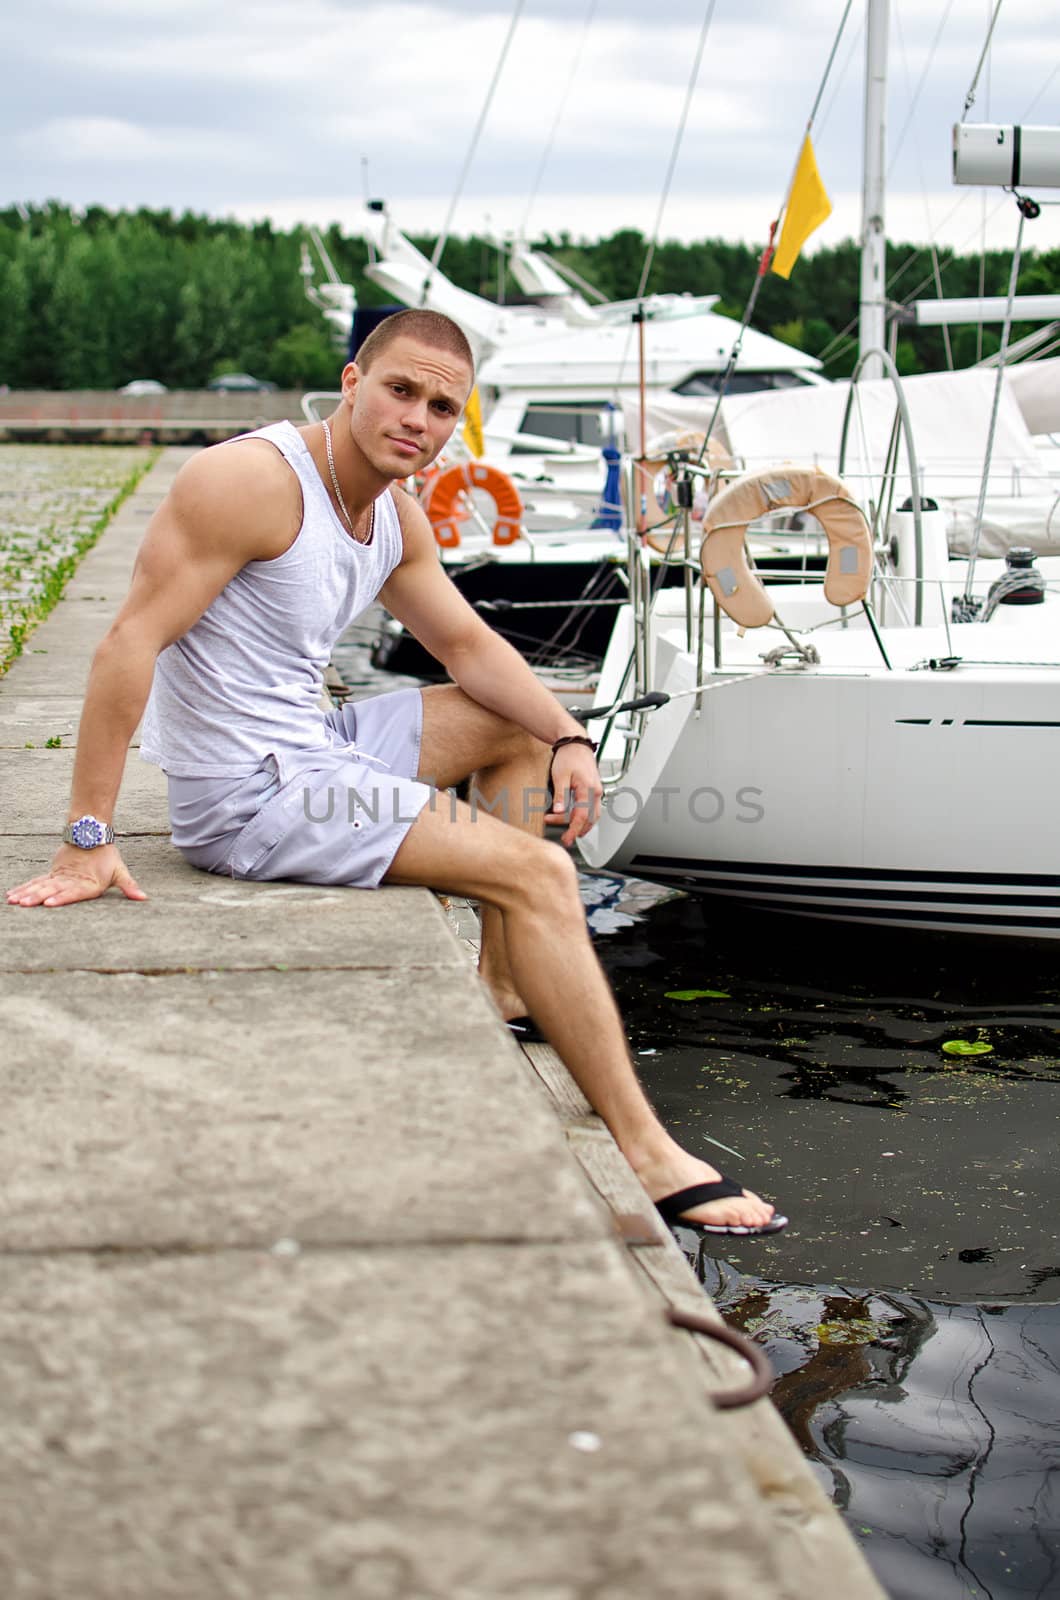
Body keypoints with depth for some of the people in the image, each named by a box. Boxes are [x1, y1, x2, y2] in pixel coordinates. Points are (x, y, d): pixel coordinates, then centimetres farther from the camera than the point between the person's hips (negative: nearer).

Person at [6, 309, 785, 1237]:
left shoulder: (397, 516, 8)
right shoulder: (256, 480, -20)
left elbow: (467, 644, 20)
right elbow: (132, 642, -24)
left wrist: (568, 738, 5)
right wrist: (88, 840, -27)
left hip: (310, 748, 10)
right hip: (246, 798, -10)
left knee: (517, 724, 23)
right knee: (536, 873, -16)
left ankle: (501, 984, 23)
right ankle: (645, 1155, -12)